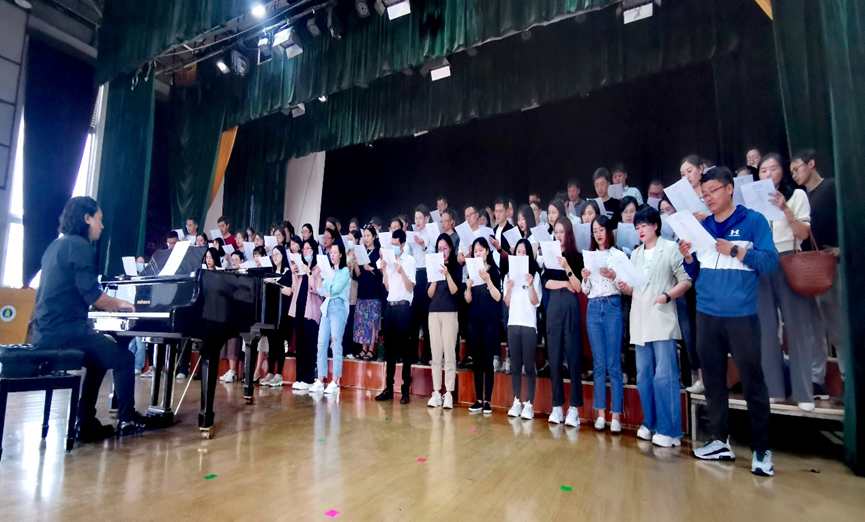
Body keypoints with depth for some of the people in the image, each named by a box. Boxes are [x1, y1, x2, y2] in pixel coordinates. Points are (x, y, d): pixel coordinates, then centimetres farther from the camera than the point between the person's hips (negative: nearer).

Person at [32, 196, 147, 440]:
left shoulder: (57, 245, 17)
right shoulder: (80, 246, -12)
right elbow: (92, 294, -18)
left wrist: (112, 303, 25)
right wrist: (119, 304, 1)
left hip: (47, 331, 10)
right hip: (65, 330, -10)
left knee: (99, 361, 25)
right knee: (124, 358, 1)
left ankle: (86, 423, 22)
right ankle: (126, 419, 12)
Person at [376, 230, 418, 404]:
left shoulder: (409, 260, -3)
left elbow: (410, 288, -8)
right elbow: (388, 287, 10)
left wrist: (402, 272, -21)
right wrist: (383, 269, 1)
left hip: (403, 306, -5)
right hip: (390, 305, 5)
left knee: (404, 349, -2)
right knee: (390, 348, 8)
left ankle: (406, 390, 3)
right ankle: (388, 388, 15)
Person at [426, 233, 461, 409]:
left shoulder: (456, 267, 3)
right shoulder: (434, 266, 11)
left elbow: (454, 290, -7)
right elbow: (430, 294, 6)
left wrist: (447, 274, -17)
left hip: (450, 312, -3)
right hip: (434, 312, 3)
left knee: (449, 353, -4)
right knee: (435, 353, 5)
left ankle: (448, 393, 1)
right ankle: (436, 392, 10)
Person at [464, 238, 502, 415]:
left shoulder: (494, 271, -1)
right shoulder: (471, 271, 9)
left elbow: (498, 297, -10)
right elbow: (468, 300, 6)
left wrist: (487, 280, -22)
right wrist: (468, 287, -13)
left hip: (490, 321, -4)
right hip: (474, 320, 4)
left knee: (487, 360, -2)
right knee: (476, 360, 6)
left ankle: (487, 400, 4)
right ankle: (478, 399, 13)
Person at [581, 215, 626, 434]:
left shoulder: (619, 255, 3)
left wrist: (613, 276, -19)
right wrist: (585, 279, -6)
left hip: (613, 308, -3)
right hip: (593, 309, 4)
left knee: (613, 363, -2)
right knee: (598, 363, 7)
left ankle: (616, 415, 4)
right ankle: (600, 413, 13)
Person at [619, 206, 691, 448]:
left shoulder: (671, 248, 1)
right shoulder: (635, 254, 17)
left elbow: (686, 281, -5)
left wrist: (668, 296, -20)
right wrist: (625, 288, -1)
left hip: (663, 321, -6)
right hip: (640, 322, 6)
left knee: (664, 376, -7)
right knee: (644, 376, 9)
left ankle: (669, 430, 1)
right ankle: (650, 424, 21)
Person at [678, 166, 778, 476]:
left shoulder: (753, 221, -1)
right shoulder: (702, 227, 11)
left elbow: (771, 261, -9)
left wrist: (734, 250, -19)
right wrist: (688, 257, -7)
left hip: (741, 315, -4)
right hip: (706, 315, 5)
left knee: (752, 382, 1)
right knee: (713, 380, 10)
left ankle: (762, 450, 13)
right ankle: (720, 441, 22)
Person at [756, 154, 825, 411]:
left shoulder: (797, 195, 6)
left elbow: (804, 234, -4)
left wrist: (785, 209, -16)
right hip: (761, 267, 3)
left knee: (797, 326, -2)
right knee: (766, 328, 3)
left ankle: (804, 392, 5)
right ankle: (773, 388, 11)